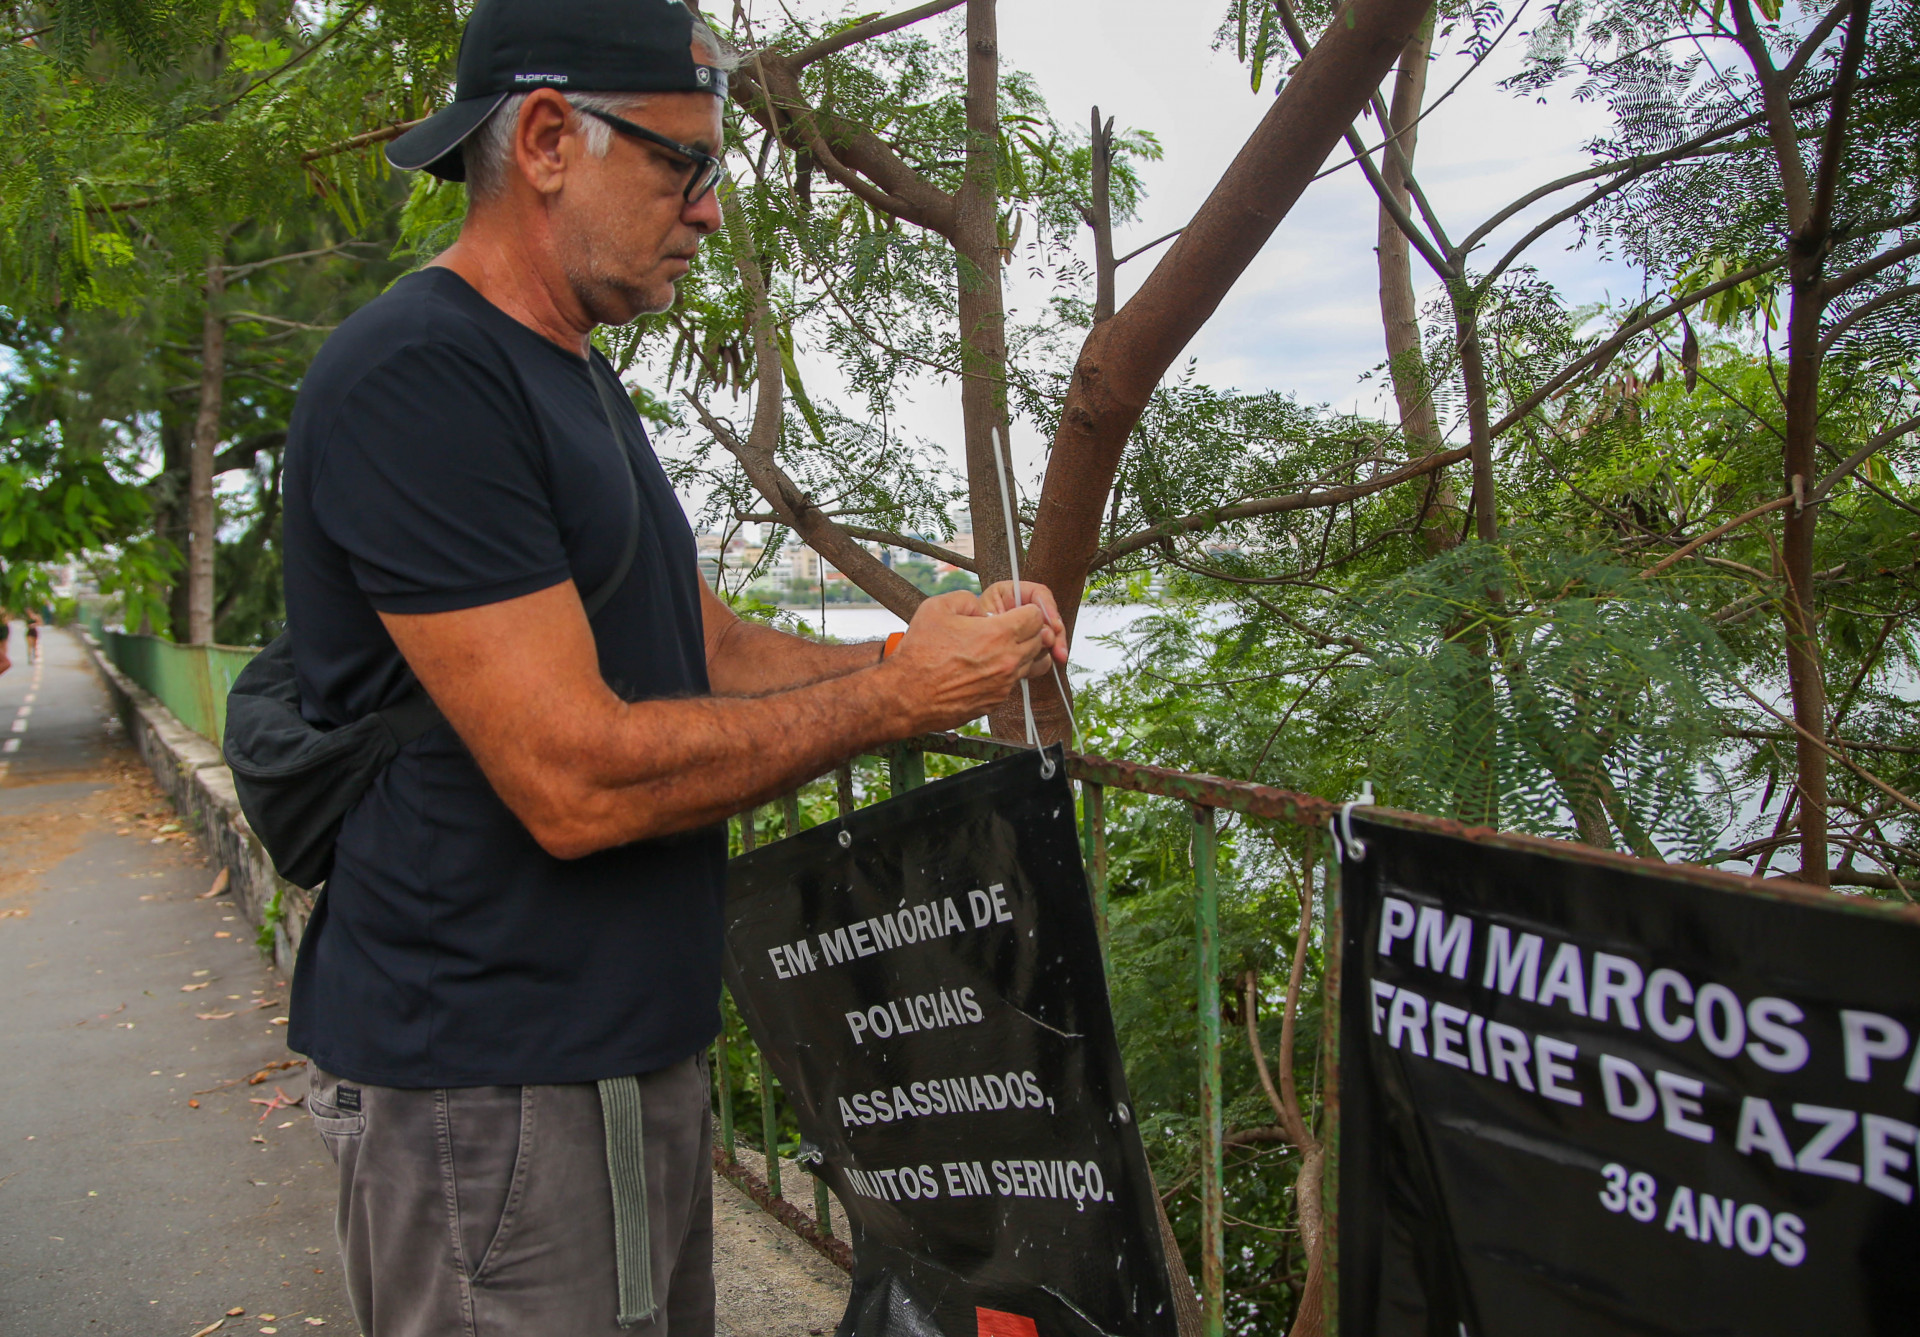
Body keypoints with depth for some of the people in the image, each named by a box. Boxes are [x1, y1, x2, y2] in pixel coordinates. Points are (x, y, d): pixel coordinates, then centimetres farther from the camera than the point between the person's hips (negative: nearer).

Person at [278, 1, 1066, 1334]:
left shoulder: (581, 385, 14)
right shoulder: (417, 379, -19)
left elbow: (712, 649, 14)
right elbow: (577, 780, -25)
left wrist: (920, 648, -1)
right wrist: (894, 696, -16)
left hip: (636, 1047, 9)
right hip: (494, 1081, -9)